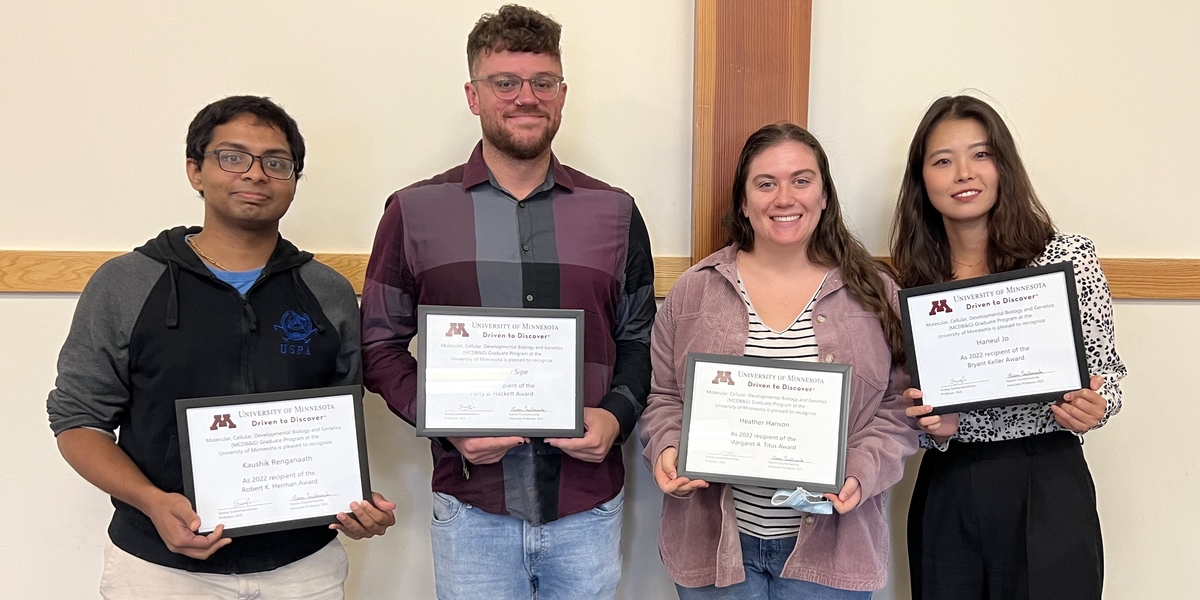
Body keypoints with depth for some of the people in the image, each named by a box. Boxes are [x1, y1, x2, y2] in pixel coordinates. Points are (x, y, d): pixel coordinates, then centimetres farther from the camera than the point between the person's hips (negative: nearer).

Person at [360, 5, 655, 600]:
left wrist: (616, 414, -8)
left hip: (588, 505, 2)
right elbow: (381, 344, 3)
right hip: (471, 507, -1)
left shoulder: (615, 212, 4)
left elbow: (638, 339, 10)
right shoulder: (415, 210, 0)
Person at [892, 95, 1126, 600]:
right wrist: (934, 428, -13)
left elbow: (1105, 369, 3)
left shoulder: (1068, 258, -5)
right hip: (947, 496, 3)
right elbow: (912, 411, 8)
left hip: (1047, 488, -2)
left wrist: (1096, 407, -17)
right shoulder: (913, 283, 2)